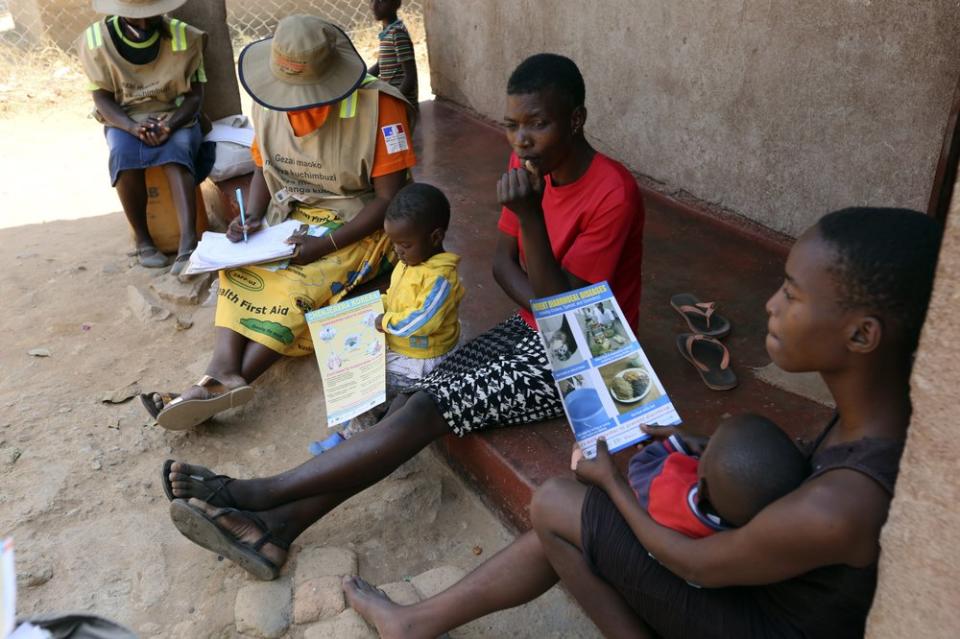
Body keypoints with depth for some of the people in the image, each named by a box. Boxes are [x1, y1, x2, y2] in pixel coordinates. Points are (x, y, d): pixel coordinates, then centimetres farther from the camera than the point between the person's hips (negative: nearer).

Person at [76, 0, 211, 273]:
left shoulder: (184, 37, -8)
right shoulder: (96, 40, -7)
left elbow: (195, 95, -7)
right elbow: (102, 98, -4)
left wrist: (170, 125, -26)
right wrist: (133, 127, -24)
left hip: (176, 118, -1)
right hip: (124, 120, 1)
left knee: (177, 149, -35)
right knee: (123, 155, -33)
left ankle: (188, 243, -49)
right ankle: (143, 240, -19)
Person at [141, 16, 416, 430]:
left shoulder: (378, 107, -19)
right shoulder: (269, 104, -2)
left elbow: (389, 198, -18)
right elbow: (263, 170, 13)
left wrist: (327, 244, -25)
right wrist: (252, 217, -9)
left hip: (357, 226, -5)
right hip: (293, 216, 6)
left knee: (303, 285, -30)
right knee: (240, 267, -20)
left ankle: (221, 385, -31)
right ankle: (223, 371, -33)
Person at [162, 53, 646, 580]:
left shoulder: (614, 194, -22)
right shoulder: (530, 163, 2)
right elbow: (503, 263, 5)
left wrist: (529, 214, -35)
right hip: (532, 328, 7)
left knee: (427, 410, -20)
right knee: (412, 401, -11)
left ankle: (257, 493, -14)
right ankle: (279, 526, -13)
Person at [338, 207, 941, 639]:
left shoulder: (833, 511, -39)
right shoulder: (896, 406, -16)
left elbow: (698, 566, -21)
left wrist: (612, 481, -7)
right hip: (793, 580, 7)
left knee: (555, 504, -8)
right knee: (566, 517, 7)